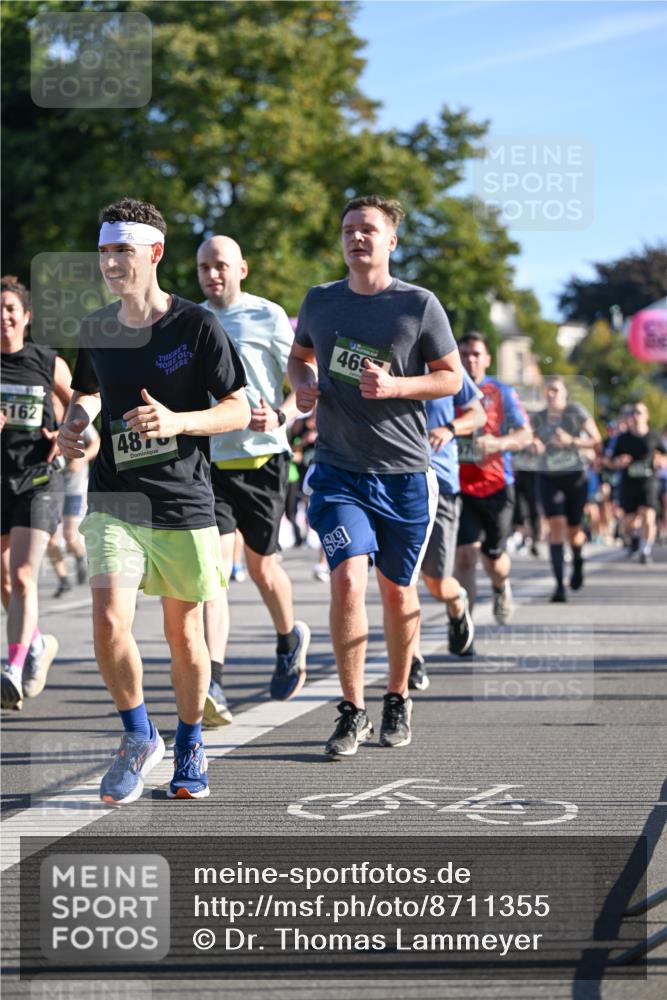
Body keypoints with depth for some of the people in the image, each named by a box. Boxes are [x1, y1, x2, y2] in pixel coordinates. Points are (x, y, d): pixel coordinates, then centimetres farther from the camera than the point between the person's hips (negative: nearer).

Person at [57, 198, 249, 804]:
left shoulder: (196, 326, -6)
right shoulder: (96, 329, 6)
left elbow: (238, 410, -5)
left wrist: (177, 422, -21)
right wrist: (76, 422, 3)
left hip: (184, 503, -2)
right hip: (115, 498, 2)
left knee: (183, 634, 6)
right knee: (109, 620, -16)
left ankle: (190, 747, 30)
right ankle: (139, 738, 7)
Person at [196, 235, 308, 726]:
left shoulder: (268, 317, -2)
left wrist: (280, 417, -21)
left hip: (262, 457, -2)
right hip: (209, 460, 2)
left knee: (261, 564, 10)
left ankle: (290, 638, 42)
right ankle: (212, 685, -23)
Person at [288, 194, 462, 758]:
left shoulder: (419, 305, -3)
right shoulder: (320, 302, 5)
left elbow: (451, 377, 2)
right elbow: (299, 355, 23)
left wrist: (394, 386, -15)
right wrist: (303, 385, 0)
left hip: (405, 473, -1)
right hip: (339, 472, 1)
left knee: (398, 590, 10)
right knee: (348, 580, -15)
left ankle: (398, 700, 31)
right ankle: (352, 712, -5)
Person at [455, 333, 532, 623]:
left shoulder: (501, 392, 2)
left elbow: (525, 435, -2)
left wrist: (498, 443, -21)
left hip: (496, 486, 1)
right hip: (459, 487, 0)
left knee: (494, 557, 11)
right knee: (465, 556, -15)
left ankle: (501, 588, 48)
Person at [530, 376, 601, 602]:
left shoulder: (576, 411, -6)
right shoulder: (538, 418, 3)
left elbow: (596, 441, -8)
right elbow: (533, 443, 15)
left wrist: (572, 441, -22)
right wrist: (534, 445, -9)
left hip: (576, 476, -1)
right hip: (548, 478, 1)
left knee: (573, 530, 8)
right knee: (556, 526, -15)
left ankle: (578, 561, 45)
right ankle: (559, 585, -18)